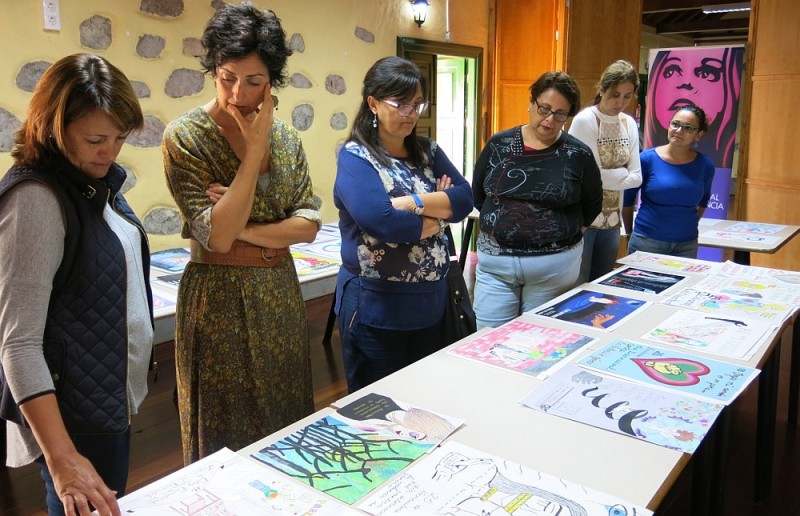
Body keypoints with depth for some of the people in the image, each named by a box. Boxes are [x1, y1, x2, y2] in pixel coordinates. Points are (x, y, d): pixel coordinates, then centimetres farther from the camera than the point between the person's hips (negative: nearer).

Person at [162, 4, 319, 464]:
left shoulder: (286, 136, 3)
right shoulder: (186, 136, -12)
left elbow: (309, 223, 0)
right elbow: (217, 236, -21)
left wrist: (245, 229, -16)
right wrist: (254, 147, -20)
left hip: (281, 293, 5)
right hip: (220, 300, -5)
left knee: (287, 423, 18)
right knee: (227, 437, 10)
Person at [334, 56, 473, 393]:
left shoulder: (427, 151, 9)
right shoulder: (355, 157, -11)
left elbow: (465, 200, -4)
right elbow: (379, 220, -26)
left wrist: (412, 202, -18)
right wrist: (434, 221, -10)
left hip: (431, 303, 6)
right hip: (376, 309, -6)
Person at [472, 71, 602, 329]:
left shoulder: (578, 154, -3)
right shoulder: (498, 144, 2)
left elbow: (592, 204, 11)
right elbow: (477, 196, 13)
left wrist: (564, 230, 3)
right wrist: (500, 220, 3)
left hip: (555, 264, -1)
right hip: (495, 262, 1)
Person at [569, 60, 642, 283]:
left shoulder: (629, 124, 6)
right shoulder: (585, 121, -13)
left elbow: (636, 178, 2)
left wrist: (608, 175, -11)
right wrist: (621, 173, -5)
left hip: (611, 220, 6)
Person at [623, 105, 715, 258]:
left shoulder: (705, 165, 0)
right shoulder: (648, 159, -7)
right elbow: (627, 199, 3)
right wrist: (630, 233, 8)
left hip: (687, 245, 2)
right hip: (646, 242, -2)